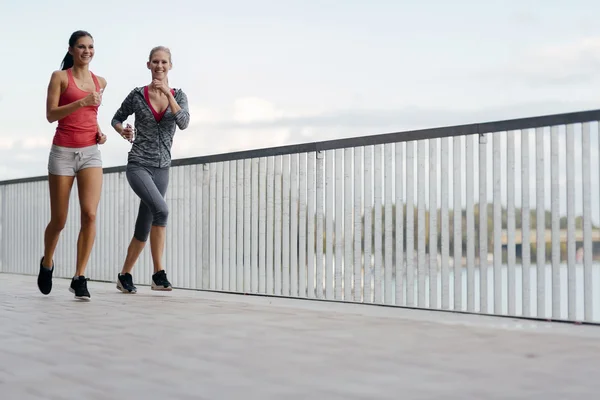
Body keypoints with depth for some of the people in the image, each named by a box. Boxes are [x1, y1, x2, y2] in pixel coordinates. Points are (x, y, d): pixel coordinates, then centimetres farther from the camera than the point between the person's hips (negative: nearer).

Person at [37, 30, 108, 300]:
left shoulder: (100, 82, 13)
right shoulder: (60, 76, 0)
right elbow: (50, 115, -9)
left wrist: (99, 131, 9)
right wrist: (82, 102, -21)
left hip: (91, 152, 3)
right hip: (63, 152, -3)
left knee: (90, 214, -16)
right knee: (59, 221, 4)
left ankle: (79, 278, -10)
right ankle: (47, 263, 34)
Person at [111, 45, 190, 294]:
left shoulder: (178, 95, 4)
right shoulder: (138, 94, -1)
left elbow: (184, 123, -12)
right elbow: (116, 118, 12)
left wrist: (168, 93, -19)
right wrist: (122, 130, -10)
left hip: (162, 168, 4)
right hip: (138, 165, -4)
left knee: (144, 226, 7)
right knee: (161, 210, -26)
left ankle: (125, 275, 23)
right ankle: (159, 274, -20)